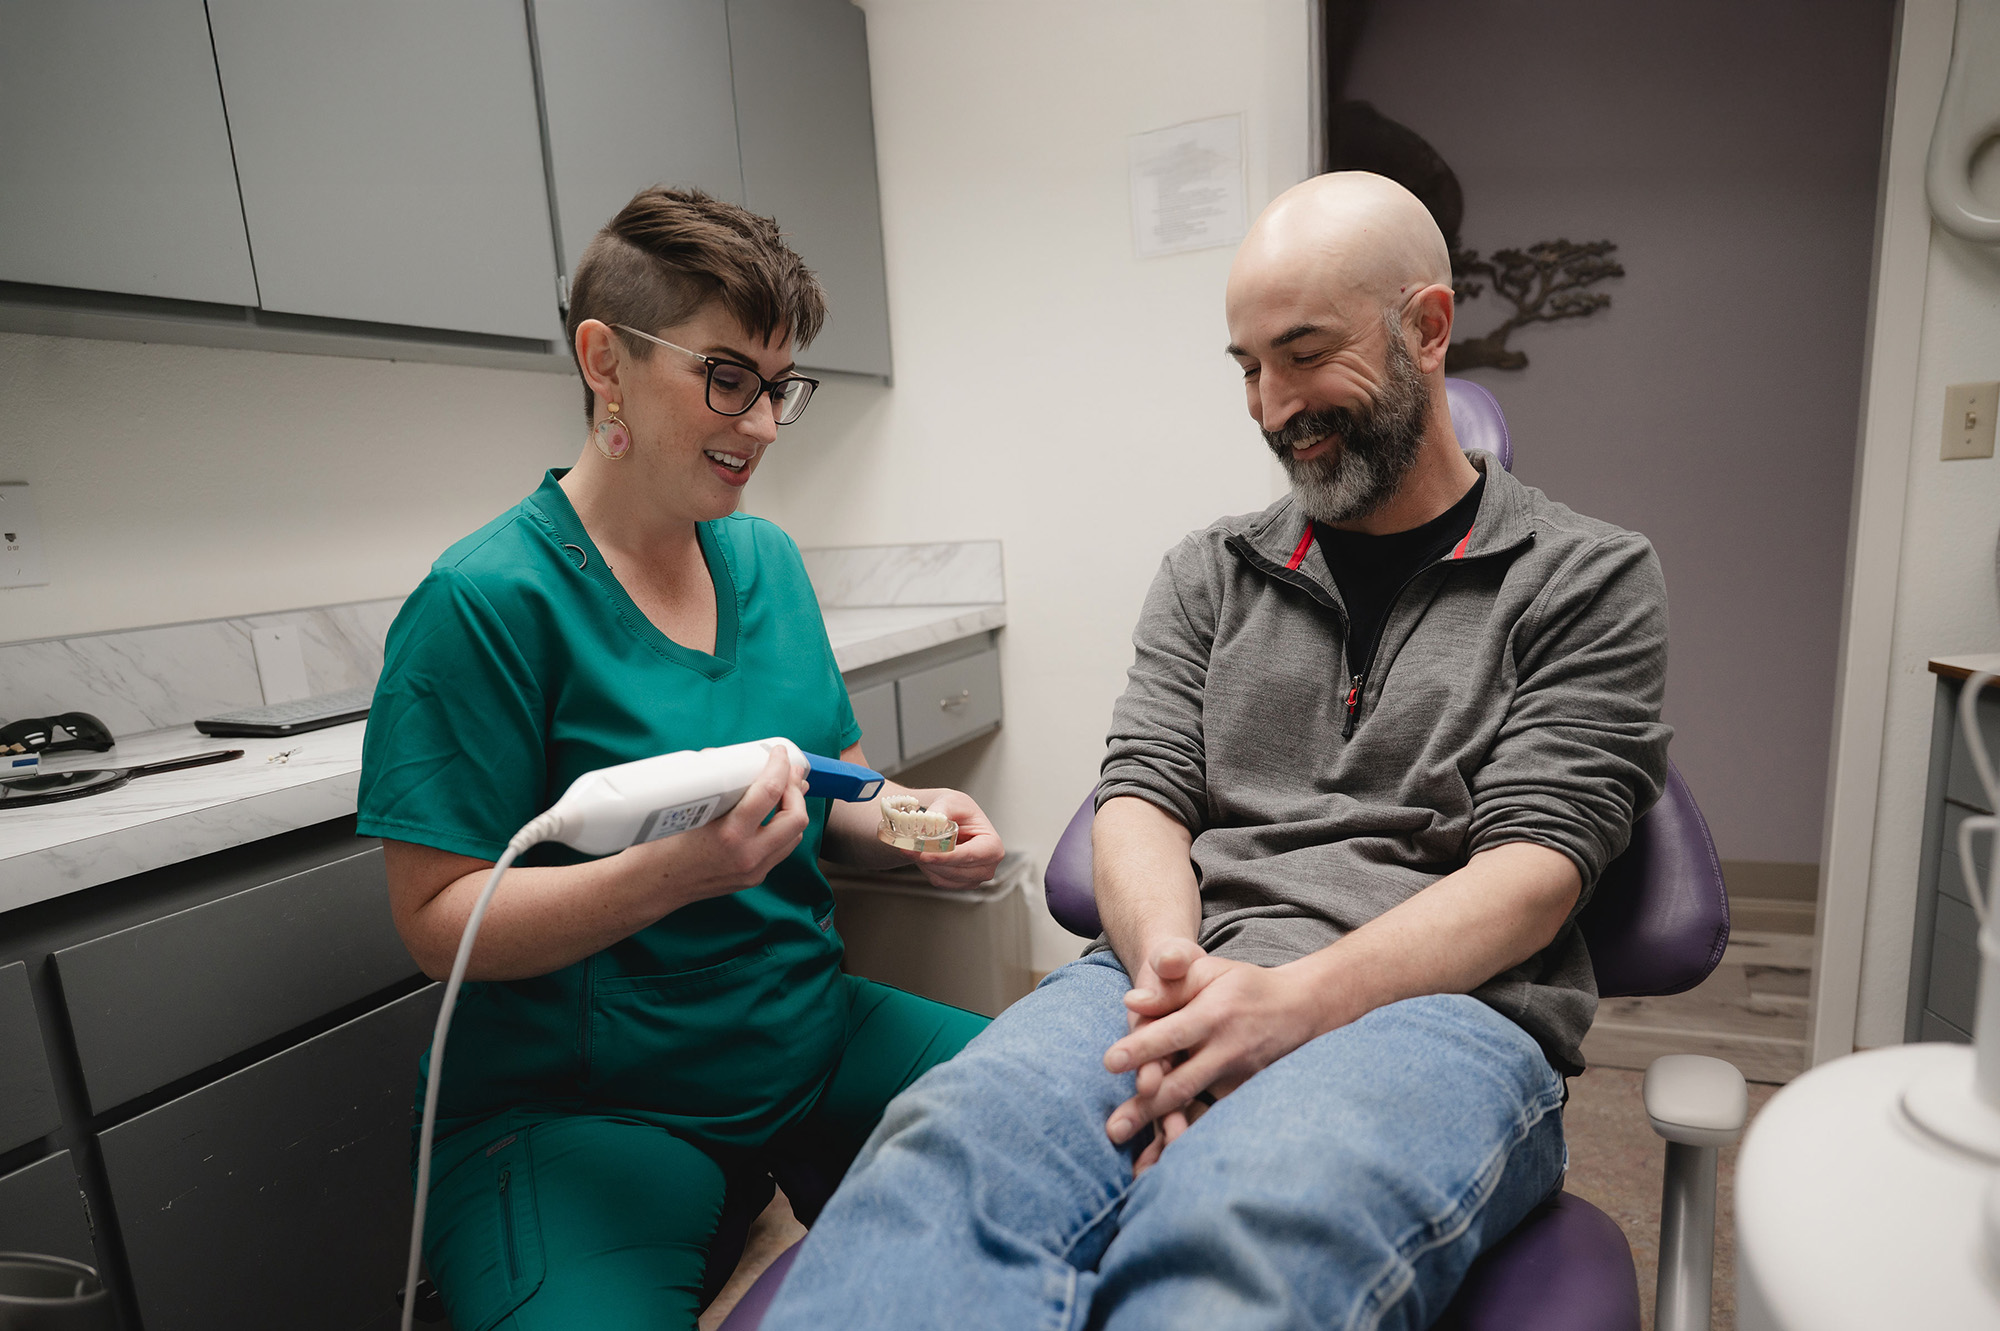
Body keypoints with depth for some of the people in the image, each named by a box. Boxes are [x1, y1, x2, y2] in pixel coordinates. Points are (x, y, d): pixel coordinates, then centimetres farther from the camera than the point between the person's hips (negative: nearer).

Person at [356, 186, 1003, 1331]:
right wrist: (669, 874, -29)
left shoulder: (769, 560, 4)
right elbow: (439, 921, -13)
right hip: (579, 1107, -5)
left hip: (813, 1043, 6)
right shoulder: (489, 600, -14)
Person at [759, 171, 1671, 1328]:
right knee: (952, 1152, -31)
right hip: (1185, 985, 3)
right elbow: (1141, 796, 8)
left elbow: (1536, 863, -2)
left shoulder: (1592, 580, 9)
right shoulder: (1211, 573, 18)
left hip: (1441, 1003, -1)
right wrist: (1173, 967, -14)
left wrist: (1298, 998, -18)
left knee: (1241, 1229, -38)